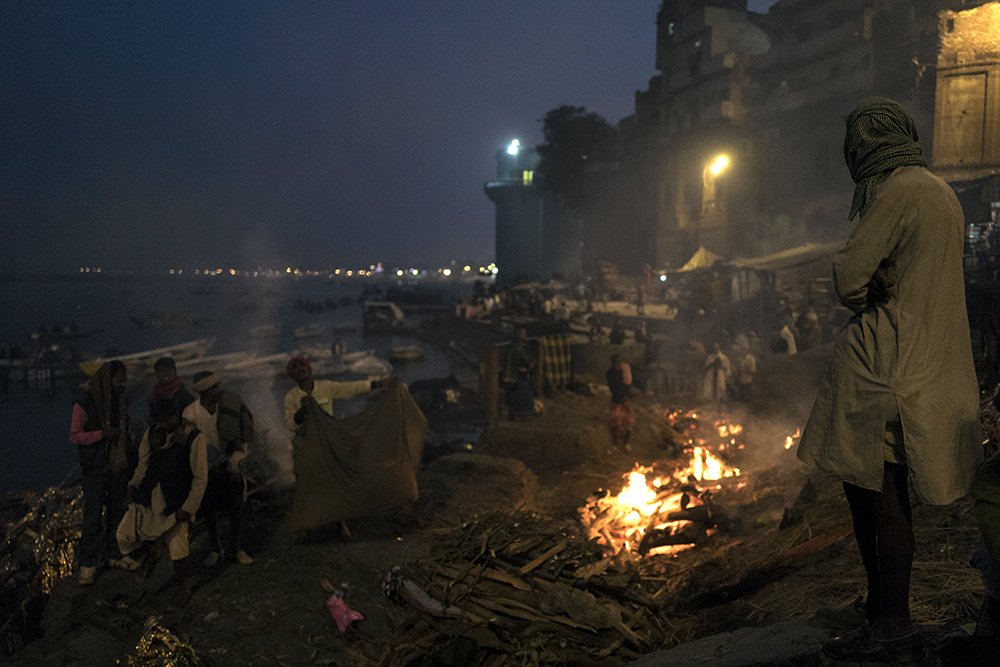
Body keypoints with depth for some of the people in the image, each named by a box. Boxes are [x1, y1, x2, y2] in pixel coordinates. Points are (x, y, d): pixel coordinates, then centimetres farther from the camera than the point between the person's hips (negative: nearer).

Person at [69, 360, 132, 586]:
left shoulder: (121, 402, 6)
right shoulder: (85, 404, -12)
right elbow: (74, 436, -11)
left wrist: (131, 452, 5)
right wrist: (101, 434, -23)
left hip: (119, 467, 5)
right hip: (96, 469, -5)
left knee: (116, 512, 11)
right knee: (93, 517, -3)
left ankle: (114, 554, 23)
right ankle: (88, 563, 5)